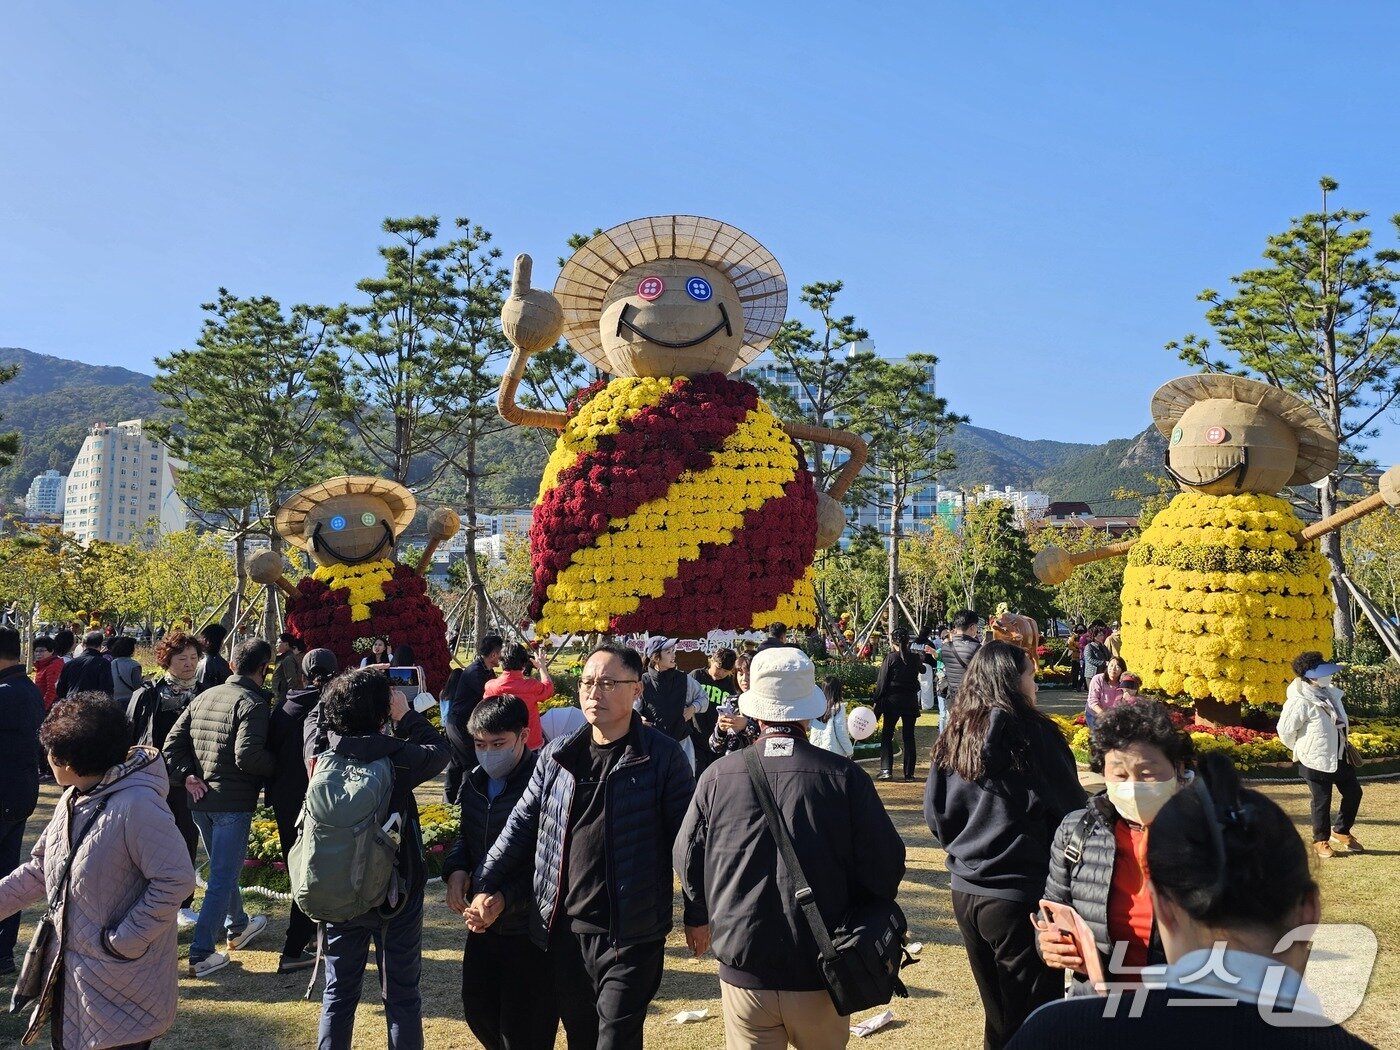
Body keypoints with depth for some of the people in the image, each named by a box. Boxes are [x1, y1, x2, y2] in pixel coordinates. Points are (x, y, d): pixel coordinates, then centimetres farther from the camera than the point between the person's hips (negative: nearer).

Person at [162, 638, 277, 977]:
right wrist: (276, 764, -9)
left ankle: (237, 927, 42)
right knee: (222, 878, 2)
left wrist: (187, 776, 3)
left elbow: (173, 743, 7)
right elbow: (247, 755, -25)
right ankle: (200, 955, 3)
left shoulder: (203, 697, 9)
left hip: (201, 800, 8)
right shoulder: (252, 704, -16)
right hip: (233, 802, -8)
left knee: (224, 867, 24)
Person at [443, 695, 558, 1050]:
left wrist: (504, 898, -31)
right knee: (477, 1008, 21)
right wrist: (455, 869, -3)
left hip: (532, 930, -7)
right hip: (485, 924, 8)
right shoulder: (475, 782, 2)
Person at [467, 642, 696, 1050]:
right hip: (564, 930, 5)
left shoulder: (662, 756, -9)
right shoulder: (555, 757, 5)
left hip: (631, 936, -5)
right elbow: (522, 827, 11)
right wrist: (488, 889, 5)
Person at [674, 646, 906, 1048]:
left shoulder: (717, 776, -8)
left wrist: (699, 917, 22)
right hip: (820, 973, 0)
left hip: (743, 970, 0)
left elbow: (687, 857, 3)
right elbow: (886, 863, -7)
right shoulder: (845, 777, -12)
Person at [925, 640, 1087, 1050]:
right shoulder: (1032, 732, -14)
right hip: (1021, 897, -6)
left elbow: (935, 814, 7)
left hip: (965, 892, 6)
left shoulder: (954, 735, 2)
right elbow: (1071, 811, -7)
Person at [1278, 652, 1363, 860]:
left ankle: (1341, 831, 35)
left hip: (1341, 755, 8)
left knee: (1353, 792, 15)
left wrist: (1344, 745, 19)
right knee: (1322, 801, 4)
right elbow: (1285, 730, -17)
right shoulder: (1299, 702, -24)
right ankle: (1321, 840, 22)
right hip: (1317, 760, -8)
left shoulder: (1329, 692, 1)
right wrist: (1302, 750, -2)